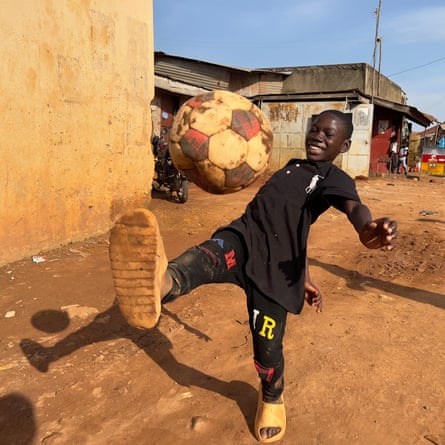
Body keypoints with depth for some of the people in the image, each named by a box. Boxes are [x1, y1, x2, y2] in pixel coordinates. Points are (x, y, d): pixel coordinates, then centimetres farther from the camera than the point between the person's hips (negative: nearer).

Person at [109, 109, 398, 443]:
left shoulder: (336, 180, 2)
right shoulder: (294, 167, 25)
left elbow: (354, 206, -22)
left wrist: (367, 229, -49)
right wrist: (304, 276, 33)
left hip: (275, 265, -5)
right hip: (242, 237, 5)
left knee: (267, 352, 2)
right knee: (207, 257, -30)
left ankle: (272, 399, 36)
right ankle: (161, 283, -65)